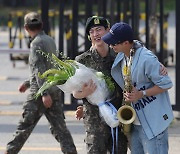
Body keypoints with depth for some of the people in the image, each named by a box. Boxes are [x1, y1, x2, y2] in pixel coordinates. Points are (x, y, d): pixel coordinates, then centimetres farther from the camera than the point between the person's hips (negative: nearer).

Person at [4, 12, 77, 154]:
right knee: (59, 127, 5)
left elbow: (39, 69, -20)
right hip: (55, 91, 8)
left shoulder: (36, 43, -11)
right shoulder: (50, 41, 15)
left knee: (25, 125, 0)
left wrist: (44, 93, -26)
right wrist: (28, 83, 32)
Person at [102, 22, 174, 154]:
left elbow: (166, 84, -15)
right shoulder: (121, 57, 6)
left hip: (153, 123, -9)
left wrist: (142, 94, -23)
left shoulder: (147, 59, -21)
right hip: (134, 122, 9)